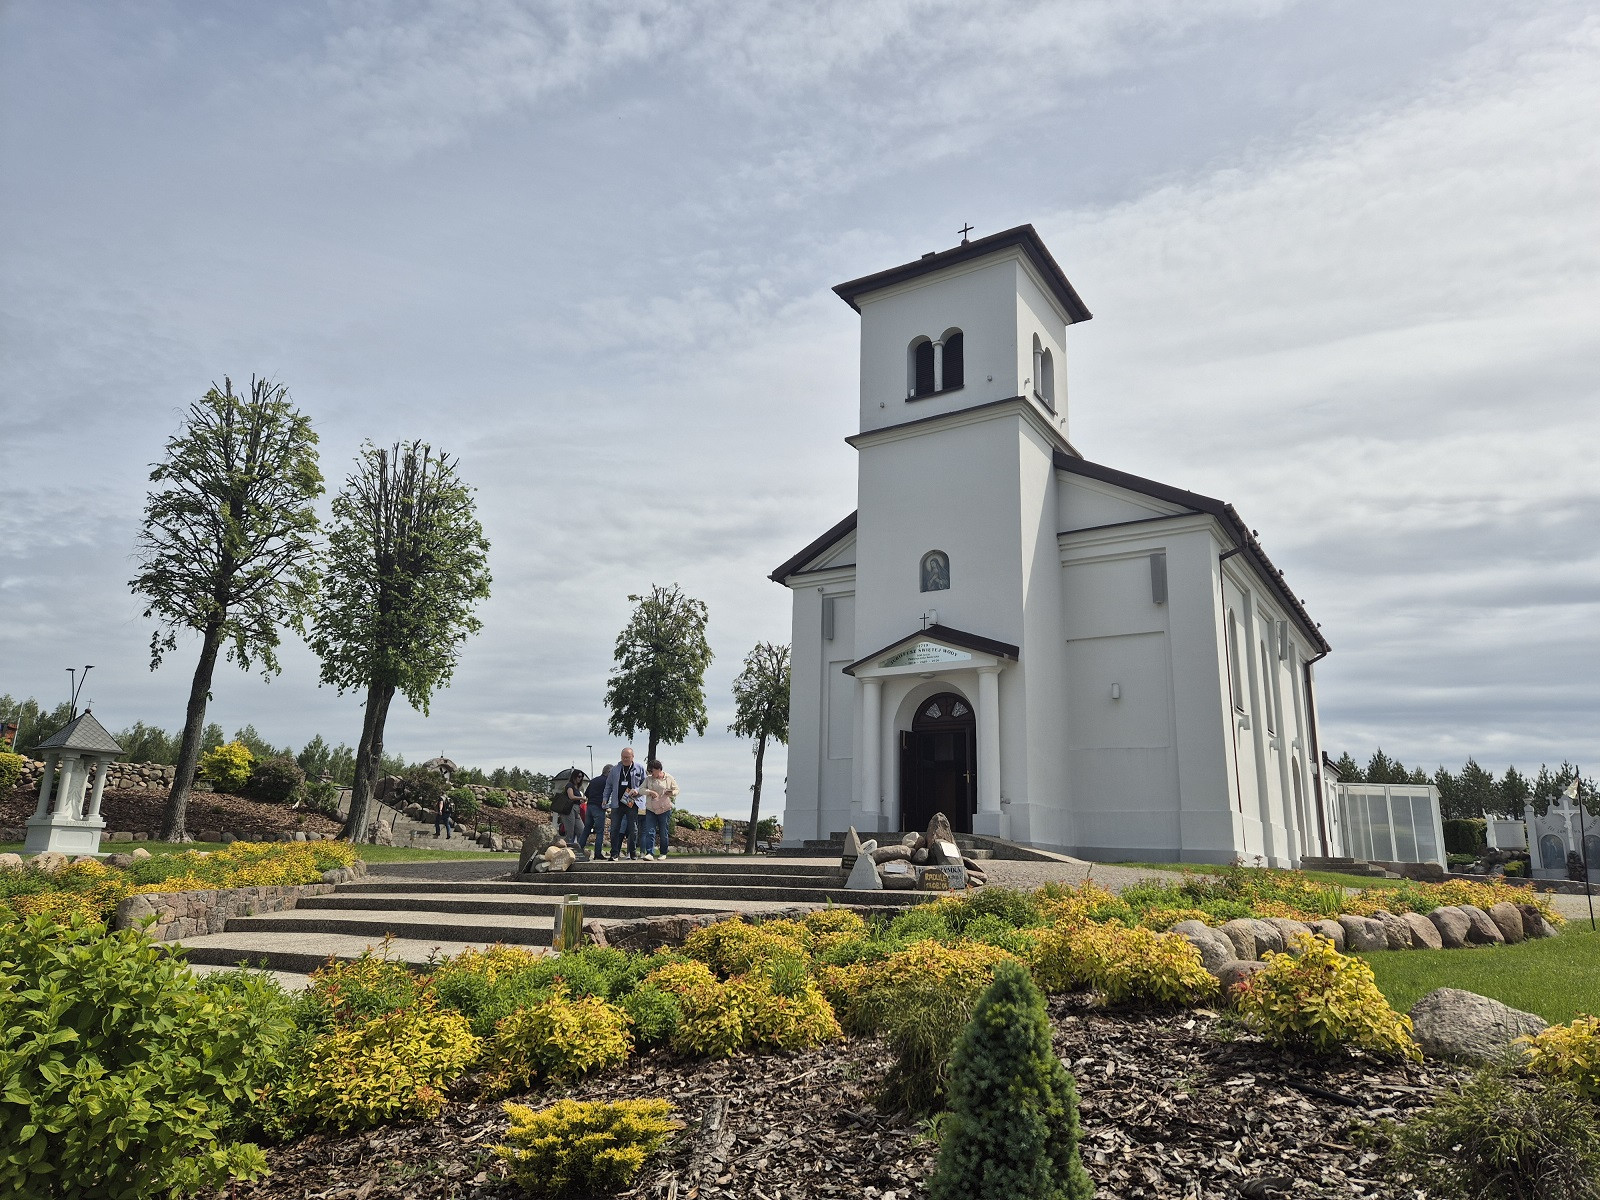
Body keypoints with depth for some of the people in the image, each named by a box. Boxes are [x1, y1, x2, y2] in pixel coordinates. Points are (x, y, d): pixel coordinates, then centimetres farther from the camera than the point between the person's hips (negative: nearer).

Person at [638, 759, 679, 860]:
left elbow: (676, 790, 6)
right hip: (650, 810, 2)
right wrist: (650, 792, -18)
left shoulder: (669, 779, 1)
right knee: (649, 832, -9)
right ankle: (649, 853, -12)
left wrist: (671, 793, -16)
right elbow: (641, 789, -1)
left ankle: (663, 853, 18)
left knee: (663, 833, 5)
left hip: (665, 809, -2)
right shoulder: (649, 779, 6)